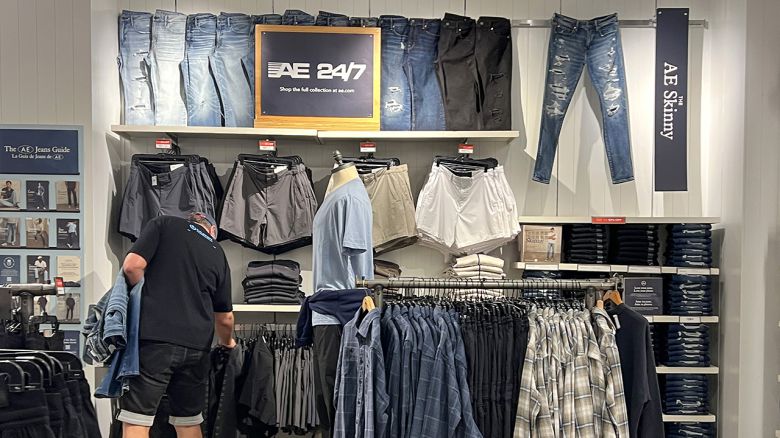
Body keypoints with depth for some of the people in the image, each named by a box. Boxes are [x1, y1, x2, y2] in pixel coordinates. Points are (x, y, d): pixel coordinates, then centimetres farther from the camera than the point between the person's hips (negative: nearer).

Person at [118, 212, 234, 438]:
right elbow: (225, 318, 19)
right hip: (196, 345, 4)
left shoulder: (164, 224, 7)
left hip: (154, 336, -4)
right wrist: (227, 342, 39)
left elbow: (132, 266, -7)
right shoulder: (218, 254, 17)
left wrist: (149, 297, 12)